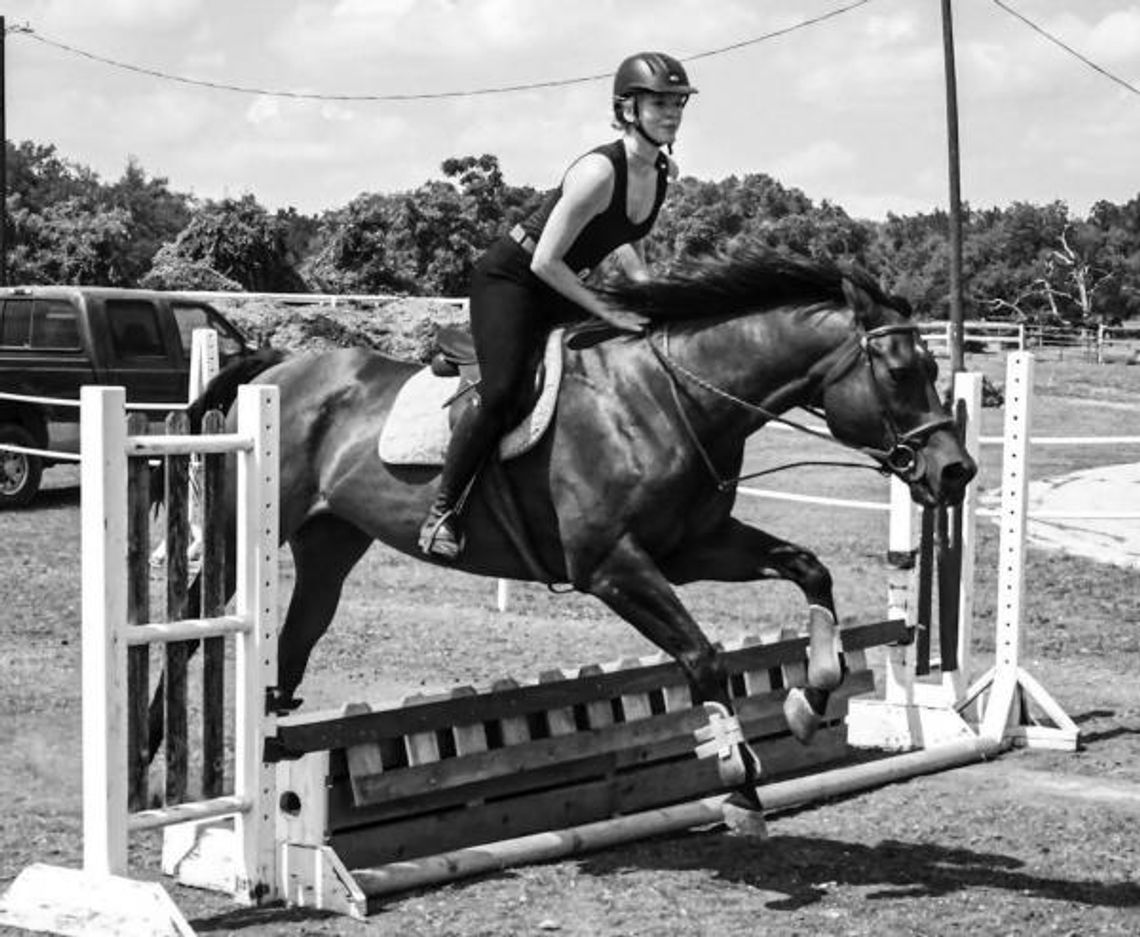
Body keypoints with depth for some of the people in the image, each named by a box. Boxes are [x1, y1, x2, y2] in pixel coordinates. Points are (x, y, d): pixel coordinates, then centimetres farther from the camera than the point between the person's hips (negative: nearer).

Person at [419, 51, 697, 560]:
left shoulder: (665, 171, -3)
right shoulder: (598, 172, -28)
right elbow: (546, 262, -27)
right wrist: (610, 313, -22)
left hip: (561, 287, 9)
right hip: (510, 279, -9)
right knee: (502, 392, -25)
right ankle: (442, 510, -13)